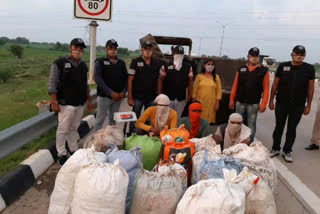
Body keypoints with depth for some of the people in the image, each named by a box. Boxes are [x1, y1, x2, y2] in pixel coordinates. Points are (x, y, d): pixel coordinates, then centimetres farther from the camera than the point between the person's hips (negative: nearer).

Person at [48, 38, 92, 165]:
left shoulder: (83, 65, 12)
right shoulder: (60, 63, -7)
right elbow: (52, 85, -8)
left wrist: (89, 100, 15)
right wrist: (54, 102, -14)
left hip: (80, 104, 6)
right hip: (66, 104, -5)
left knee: (74, 128, 15)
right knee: (63, 130, 0)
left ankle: (74, 151, 26)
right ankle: (61, 155, 12)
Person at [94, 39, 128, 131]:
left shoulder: (121, 63, 12)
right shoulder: (100, 62, -1)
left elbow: (126, 78, 10)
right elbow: (98, 79, -12)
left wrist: (123, 92, -7)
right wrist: (111, 93, -20)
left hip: (118, 97, 4)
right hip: (104, 96, -4)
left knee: (113, 120, 13)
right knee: (100, 120, 0)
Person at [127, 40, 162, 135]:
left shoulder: (157, 63, 8)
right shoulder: (135, 62, -2)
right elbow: (130, 80, -4)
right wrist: (130, 97, -10)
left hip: (152, 98, 3)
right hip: (138, 97, -3)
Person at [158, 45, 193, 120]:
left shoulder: (188, 67, 5)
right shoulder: (166, 66, -2)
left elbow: (190, 81, 6)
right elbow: (160, 80, 0)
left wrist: (190, 95, 3)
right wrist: (159, 94, -2)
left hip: (181, 99, 2)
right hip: (168, 97, -2)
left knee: (177, 118, 12)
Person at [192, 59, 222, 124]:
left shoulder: (216, 77, 6)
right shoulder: (199, 76, 5)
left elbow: (219, 90, 5)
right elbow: (195, 89, 6)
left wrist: (217, 103, -1)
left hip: (211, 103, 0)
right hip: (200, 102, 0)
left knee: (210, 120, -2)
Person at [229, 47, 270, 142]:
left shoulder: (264, 71, 0)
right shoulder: (241, 70, 8)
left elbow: (266, 89, -4)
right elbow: (235, 86, 7)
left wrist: (263, 104, -10)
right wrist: (232, 100, 4)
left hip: (253, 104, -2)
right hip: (240, 102, 3)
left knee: (251, 126, 4)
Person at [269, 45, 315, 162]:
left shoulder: (309, 69, -2)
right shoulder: (283, 66, -3)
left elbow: (310, 88, 2)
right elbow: (275, 84, 2)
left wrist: (308, 105, 1)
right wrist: (271, 101, 0)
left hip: (298, 105, 0)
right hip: (281, 103, 0)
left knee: (292, 128, 9)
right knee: (279, 127, 10)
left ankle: (287, 151, 22)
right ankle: (275, 149, 25)